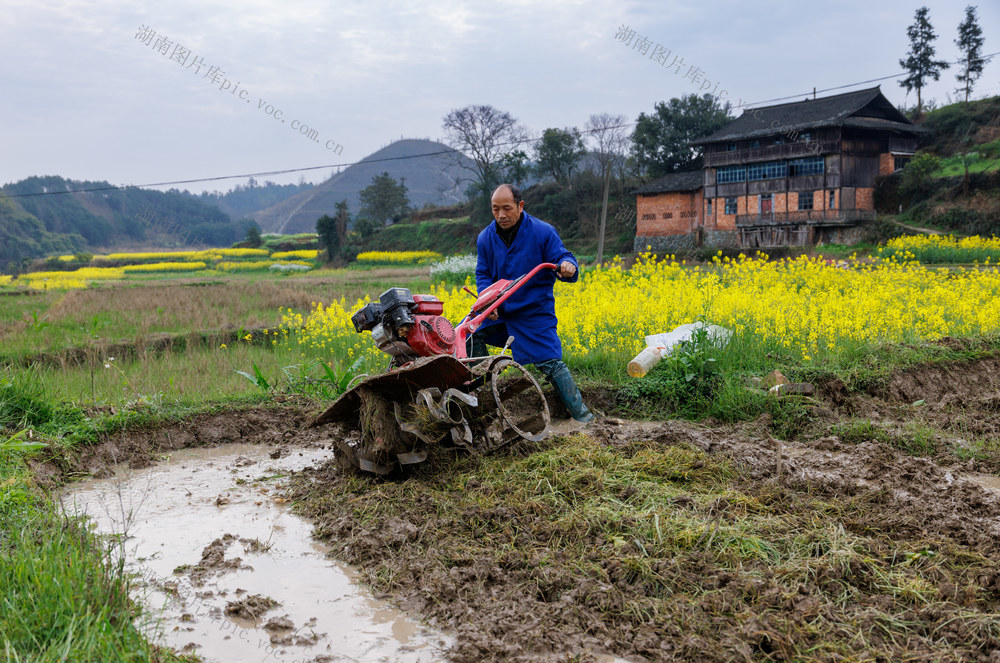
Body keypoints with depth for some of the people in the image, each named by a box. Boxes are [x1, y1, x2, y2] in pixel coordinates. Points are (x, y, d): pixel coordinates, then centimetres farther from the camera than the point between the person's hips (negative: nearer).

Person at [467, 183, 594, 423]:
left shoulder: (543, 232, -13)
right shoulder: (485, 238, -2)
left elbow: (562, 258, -12)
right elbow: (483, 274, 3)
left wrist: (568, 266, -38)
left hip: (534, 312, -5)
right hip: (499, 311, 5)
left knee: (550, 363, -10)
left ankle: (582, 415, 0)